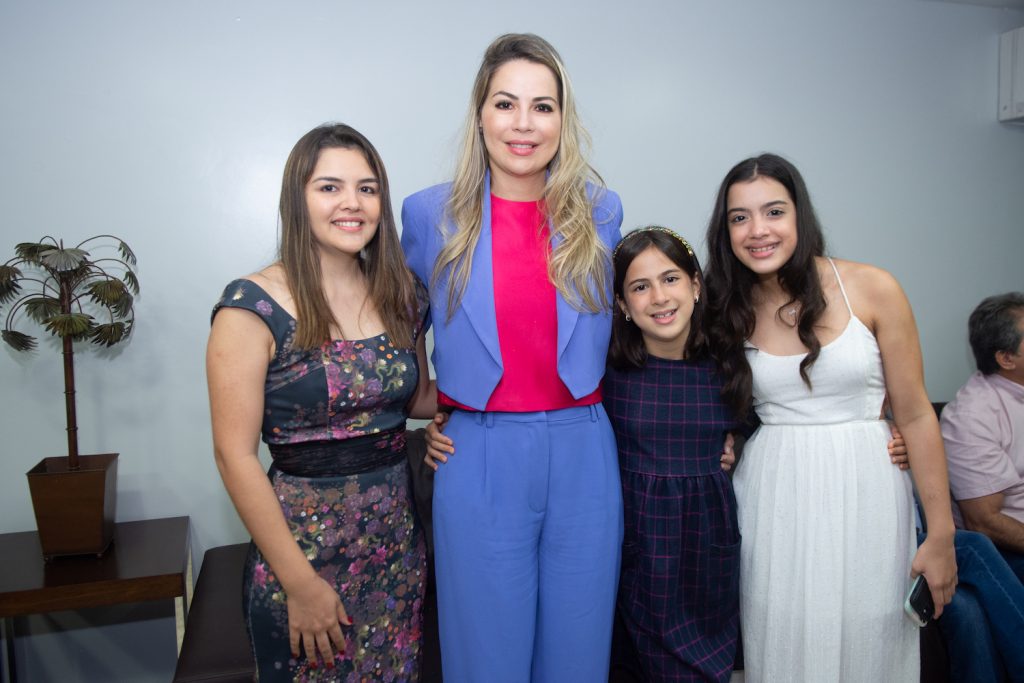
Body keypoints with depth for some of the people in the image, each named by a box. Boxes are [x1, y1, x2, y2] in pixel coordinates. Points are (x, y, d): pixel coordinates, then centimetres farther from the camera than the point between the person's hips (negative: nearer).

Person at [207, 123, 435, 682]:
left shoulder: (403, 298, 3)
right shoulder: (254, 306, -13)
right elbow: (236, 455, -13)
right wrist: (301, 583, -14)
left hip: (397, 536, 5)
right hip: (304, 542, -5)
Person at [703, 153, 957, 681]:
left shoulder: (871, 289, -6)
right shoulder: (729, 310, 2)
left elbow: (914, 415, -4)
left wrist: (941, 535, -3)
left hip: (863, 495, -1)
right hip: (772, 501, 2)